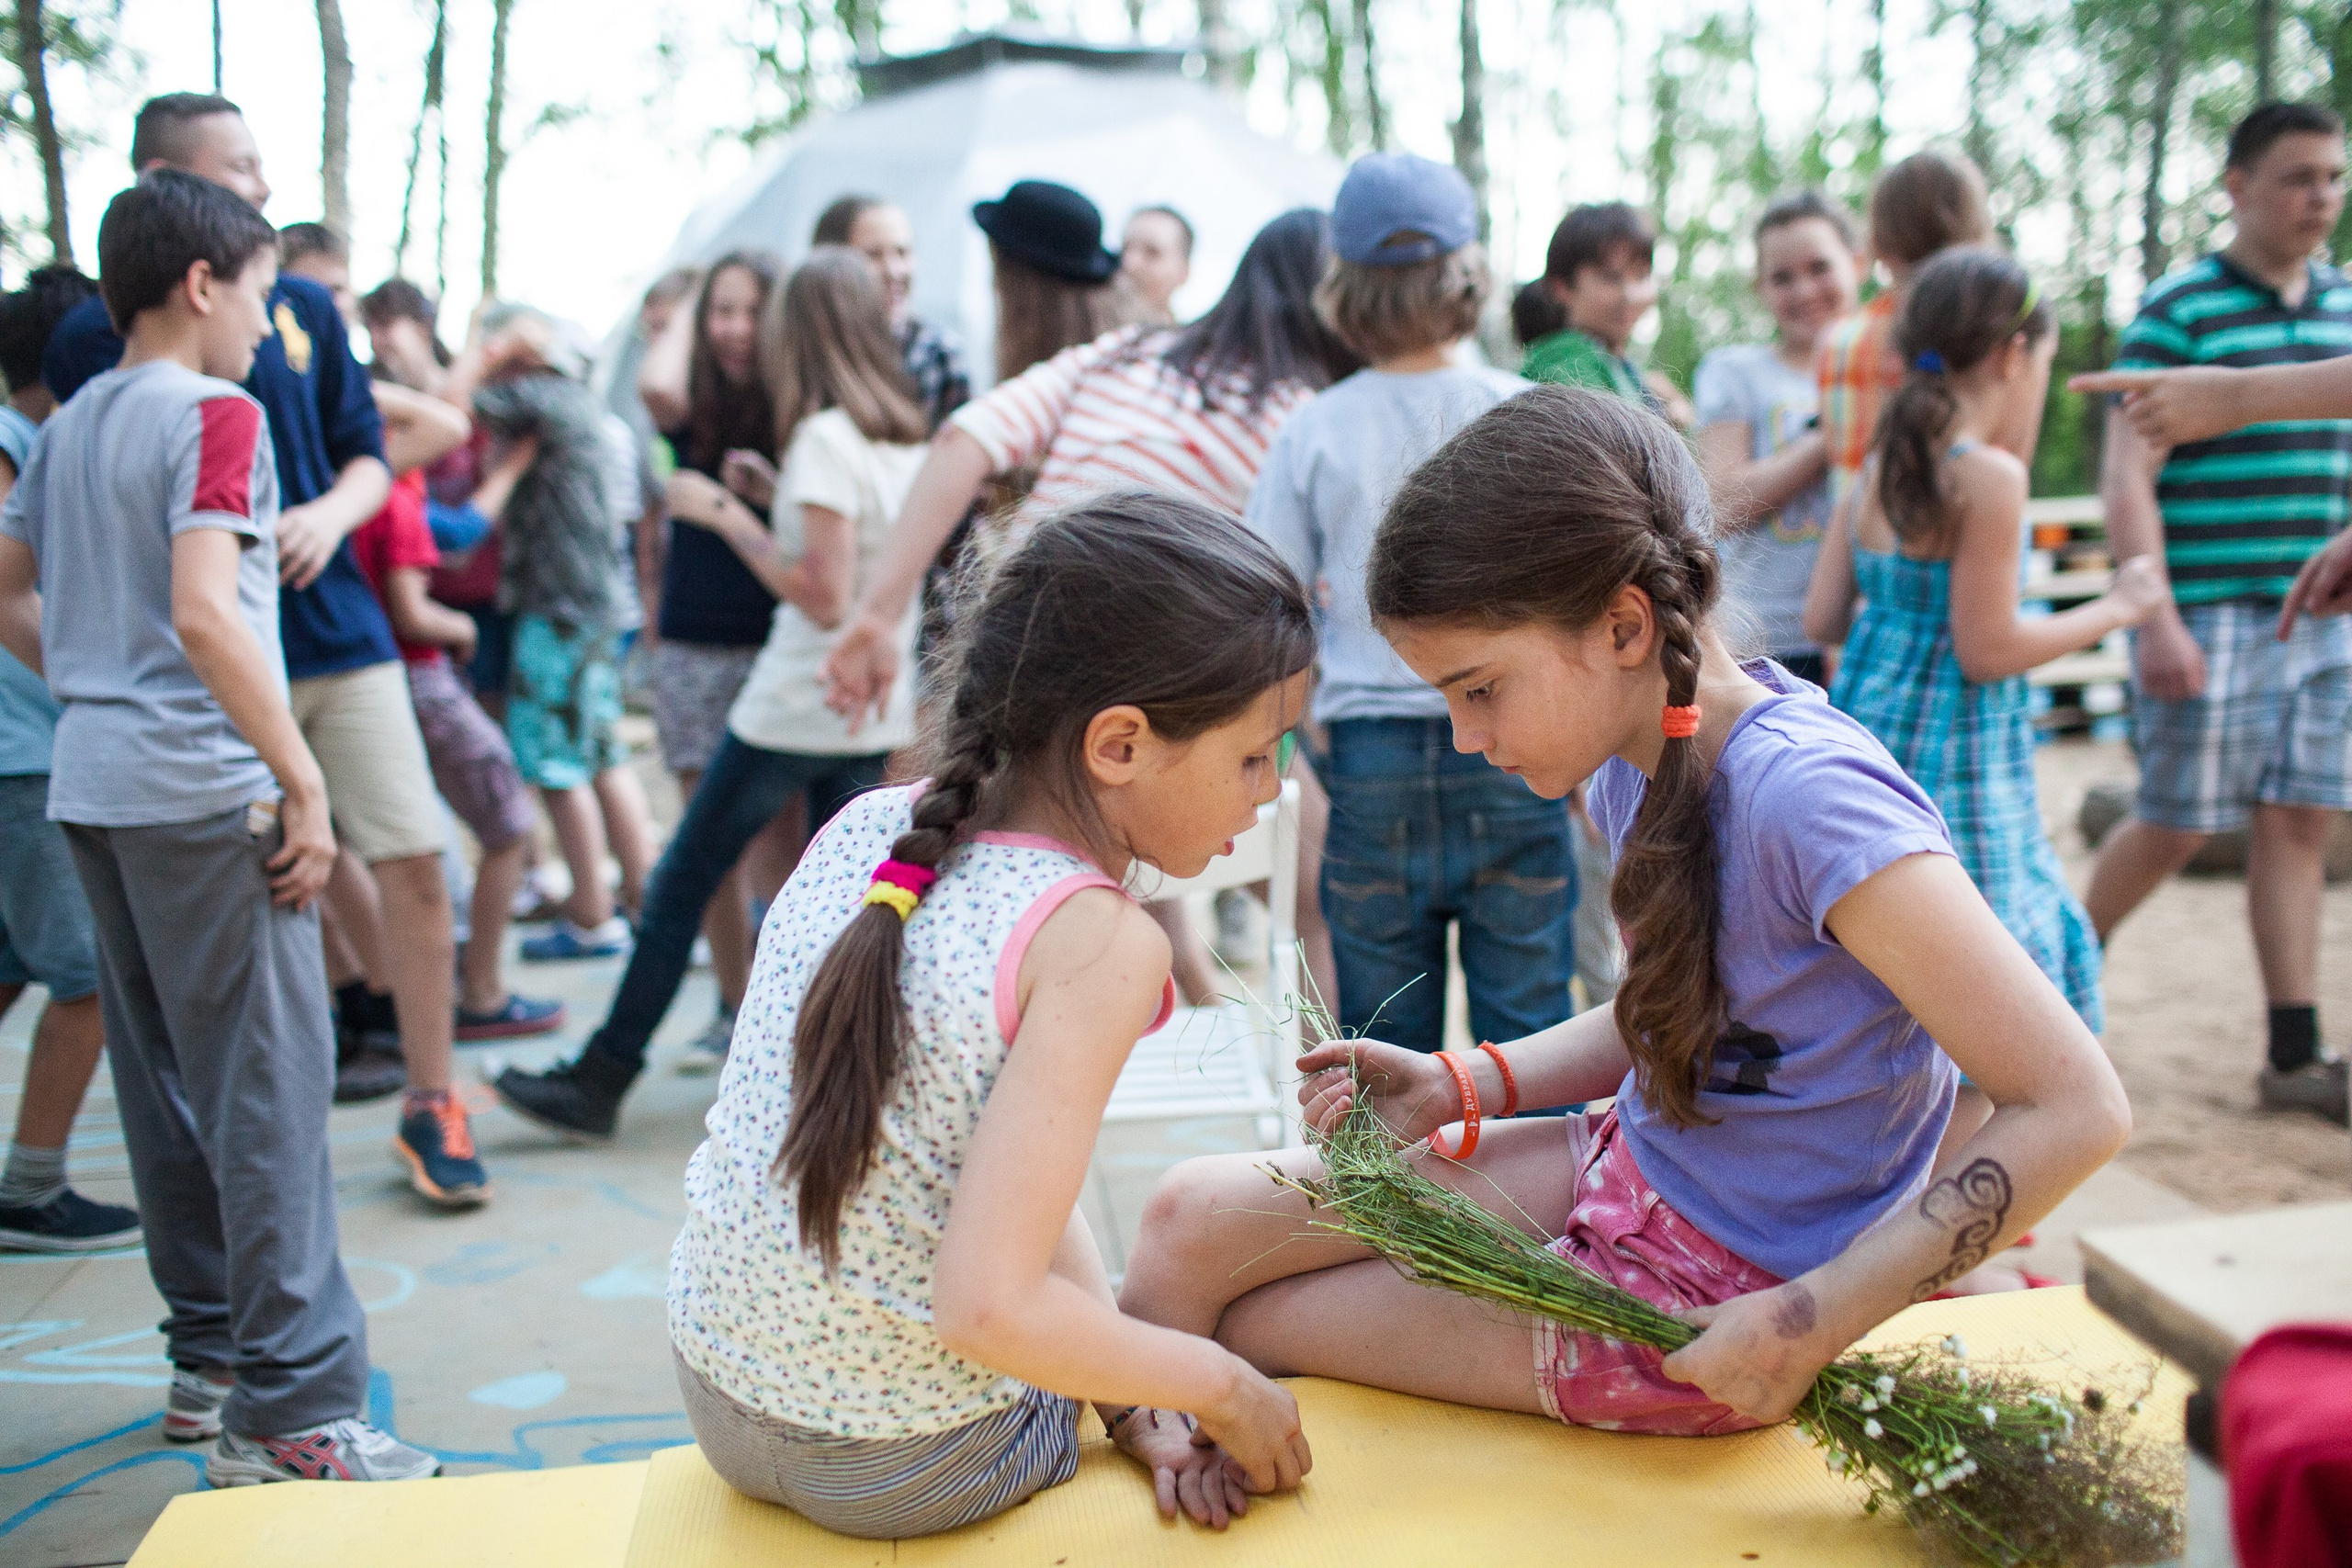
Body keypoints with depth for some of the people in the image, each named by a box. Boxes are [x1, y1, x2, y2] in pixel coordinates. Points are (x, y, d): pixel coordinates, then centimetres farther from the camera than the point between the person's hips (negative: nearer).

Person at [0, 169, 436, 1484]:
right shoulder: (215, 416, -11)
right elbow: (203, 613, -22)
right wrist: (305, 780, -20)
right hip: (203, 790, -9)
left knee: (166, 1080, 15)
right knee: (270, 1090, -5)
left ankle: (211, 1357, 27)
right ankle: (292, 1413, -2)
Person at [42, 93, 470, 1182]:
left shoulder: (303, 310, 8)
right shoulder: (97, 336, -1)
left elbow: (367, 457, 12)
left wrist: (330, 517, -10)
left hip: (339, 636, 3)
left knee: (413, 862, -2)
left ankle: (431, 1102, 12)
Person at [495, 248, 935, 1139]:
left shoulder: (825, 437, -15)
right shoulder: (906, 437, 8)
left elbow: (824, 597, -20)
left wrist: (727, 515, -11)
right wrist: (771, 499, 13)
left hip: (798, 707, -7)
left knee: (680, 884, 3)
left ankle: (600, 1080, 12)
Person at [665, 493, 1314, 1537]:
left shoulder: (864, 828, -2)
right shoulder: (1100, 945, -23)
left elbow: (999, 1166, 2)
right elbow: (987, 1306, -27)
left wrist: (1133, 1403, 2)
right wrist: (1220, 1388, -11)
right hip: (906, 1467, -6)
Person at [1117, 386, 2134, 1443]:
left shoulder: (1808, 798, -29)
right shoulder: (1637, 757, -3)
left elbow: (2078, 1107, -26)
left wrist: (1809, 1327, -24)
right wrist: (1458, 1089, -1)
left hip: (1707, 1307, -7)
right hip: (1628, 1171, 7)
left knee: (1238, 1324, 0)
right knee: (1195, 1216, 3)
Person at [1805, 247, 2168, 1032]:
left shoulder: (1874, 471, 6)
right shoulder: (1990, 476, -16)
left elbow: (1823, 619, 7)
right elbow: (1987, 651, -16)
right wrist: (2116, 607, -4)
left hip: (1865, 728, 9)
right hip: (1950, 761, -9)